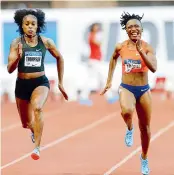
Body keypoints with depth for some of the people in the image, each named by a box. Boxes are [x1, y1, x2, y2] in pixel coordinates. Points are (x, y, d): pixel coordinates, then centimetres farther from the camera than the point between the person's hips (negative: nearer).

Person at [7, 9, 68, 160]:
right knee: (26, 124, 17)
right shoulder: (16, 43, -11)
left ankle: (37, 147, -30)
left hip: (41, 82, -1)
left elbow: (59, 58, 11)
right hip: (22, 84, 1)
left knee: (37, 108, -34)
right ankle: (34, 131, 56)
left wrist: (61, 82, 12)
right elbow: (10, 69, -15)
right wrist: (18, 57, -35)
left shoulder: (46, 42, -7)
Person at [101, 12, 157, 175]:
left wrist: (140, 50, -28)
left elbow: (153, 68, -22)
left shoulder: (147, 47, -8)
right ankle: (129, 130, -1)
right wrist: (109, 80, 17)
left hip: (143, 90, 1)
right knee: (126, 111, -36)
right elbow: (113, 59, 18)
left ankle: (144, 158, 35)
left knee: (145, 127, 12)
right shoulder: (120, 47, -4)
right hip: (126, 88, -1)